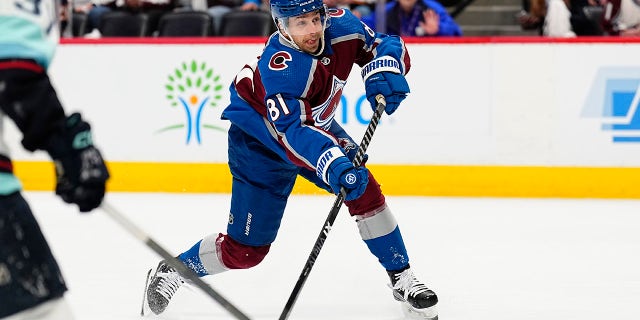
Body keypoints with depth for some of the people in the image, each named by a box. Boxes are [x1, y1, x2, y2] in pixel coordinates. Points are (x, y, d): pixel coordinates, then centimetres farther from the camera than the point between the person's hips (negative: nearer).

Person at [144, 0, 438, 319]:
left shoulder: (340, 26, -21)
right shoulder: (279, 67, -39)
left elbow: (387, 45, -8)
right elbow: (290, 132, -47)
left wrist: (383, 72, -31)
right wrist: (334, 167, -61)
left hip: (314, 125, 6)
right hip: (260, 145, -6)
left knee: (366, 192, -10)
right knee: (245, 250, -2)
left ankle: (401, 277, 7)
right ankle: (172, 271, 21)